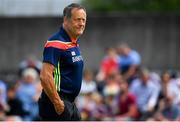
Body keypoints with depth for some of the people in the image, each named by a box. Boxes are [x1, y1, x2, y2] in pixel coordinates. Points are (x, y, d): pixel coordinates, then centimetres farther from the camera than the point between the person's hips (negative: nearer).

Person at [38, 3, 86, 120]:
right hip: (58, 106, -10)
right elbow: (45, 76, -25)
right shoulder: (56, 43, -17)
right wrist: (57, 103, -24)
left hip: (70, 104, 10)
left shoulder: (75, 44, 14)